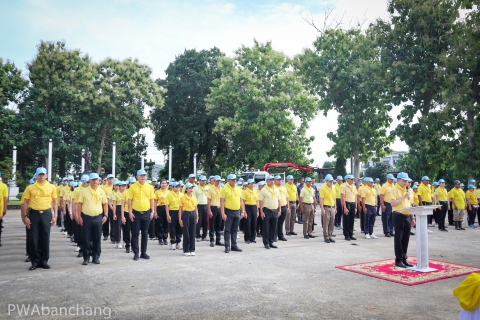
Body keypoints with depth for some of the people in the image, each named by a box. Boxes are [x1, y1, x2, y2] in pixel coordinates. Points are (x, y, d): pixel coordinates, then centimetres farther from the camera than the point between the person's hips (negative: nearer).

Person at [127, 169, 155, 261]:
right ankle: (136, 253, 13)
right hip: (136, 213, -3)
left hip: (147, 213, 3)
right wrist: (130, 212, -8)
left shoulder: (150, 187, 4)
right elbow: (129, 200, -3)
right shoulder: (133, 187, -4)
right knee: (135, 234, 3)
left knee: (145, 233, 9)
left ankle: (143, 252, 19)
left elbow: (152, 200, 9)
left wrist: (152, 211, 4)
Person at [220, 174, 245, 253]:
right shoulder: (225, 189, -7)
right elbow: (222, 201, -10)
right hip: (229, 212, -5)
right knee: (227, 229, 0)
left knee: (234, 230, 11)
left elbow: (241, 200, 16)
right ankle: (227, 246, 6)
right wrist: (223, 213, -16)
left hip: (237, 212, 5)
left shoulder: (238, 189, 11)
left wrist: (243, 211, 9)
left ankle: (234, 245, 19)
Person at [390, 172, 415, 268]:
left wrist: (412, 217, 16)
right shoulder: (394, 189, -9)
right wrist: (404, 197, -18)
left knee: (406, 239, 11)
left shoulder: (407, 190, 16)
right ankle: (398, 260, 6)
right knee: (398, 239, -1)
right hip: (399, 216, -7)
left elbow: (408, 204, 19)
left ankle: (404, 258, 20)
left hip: (407, 217, 7)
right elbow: (392, 203, -20)